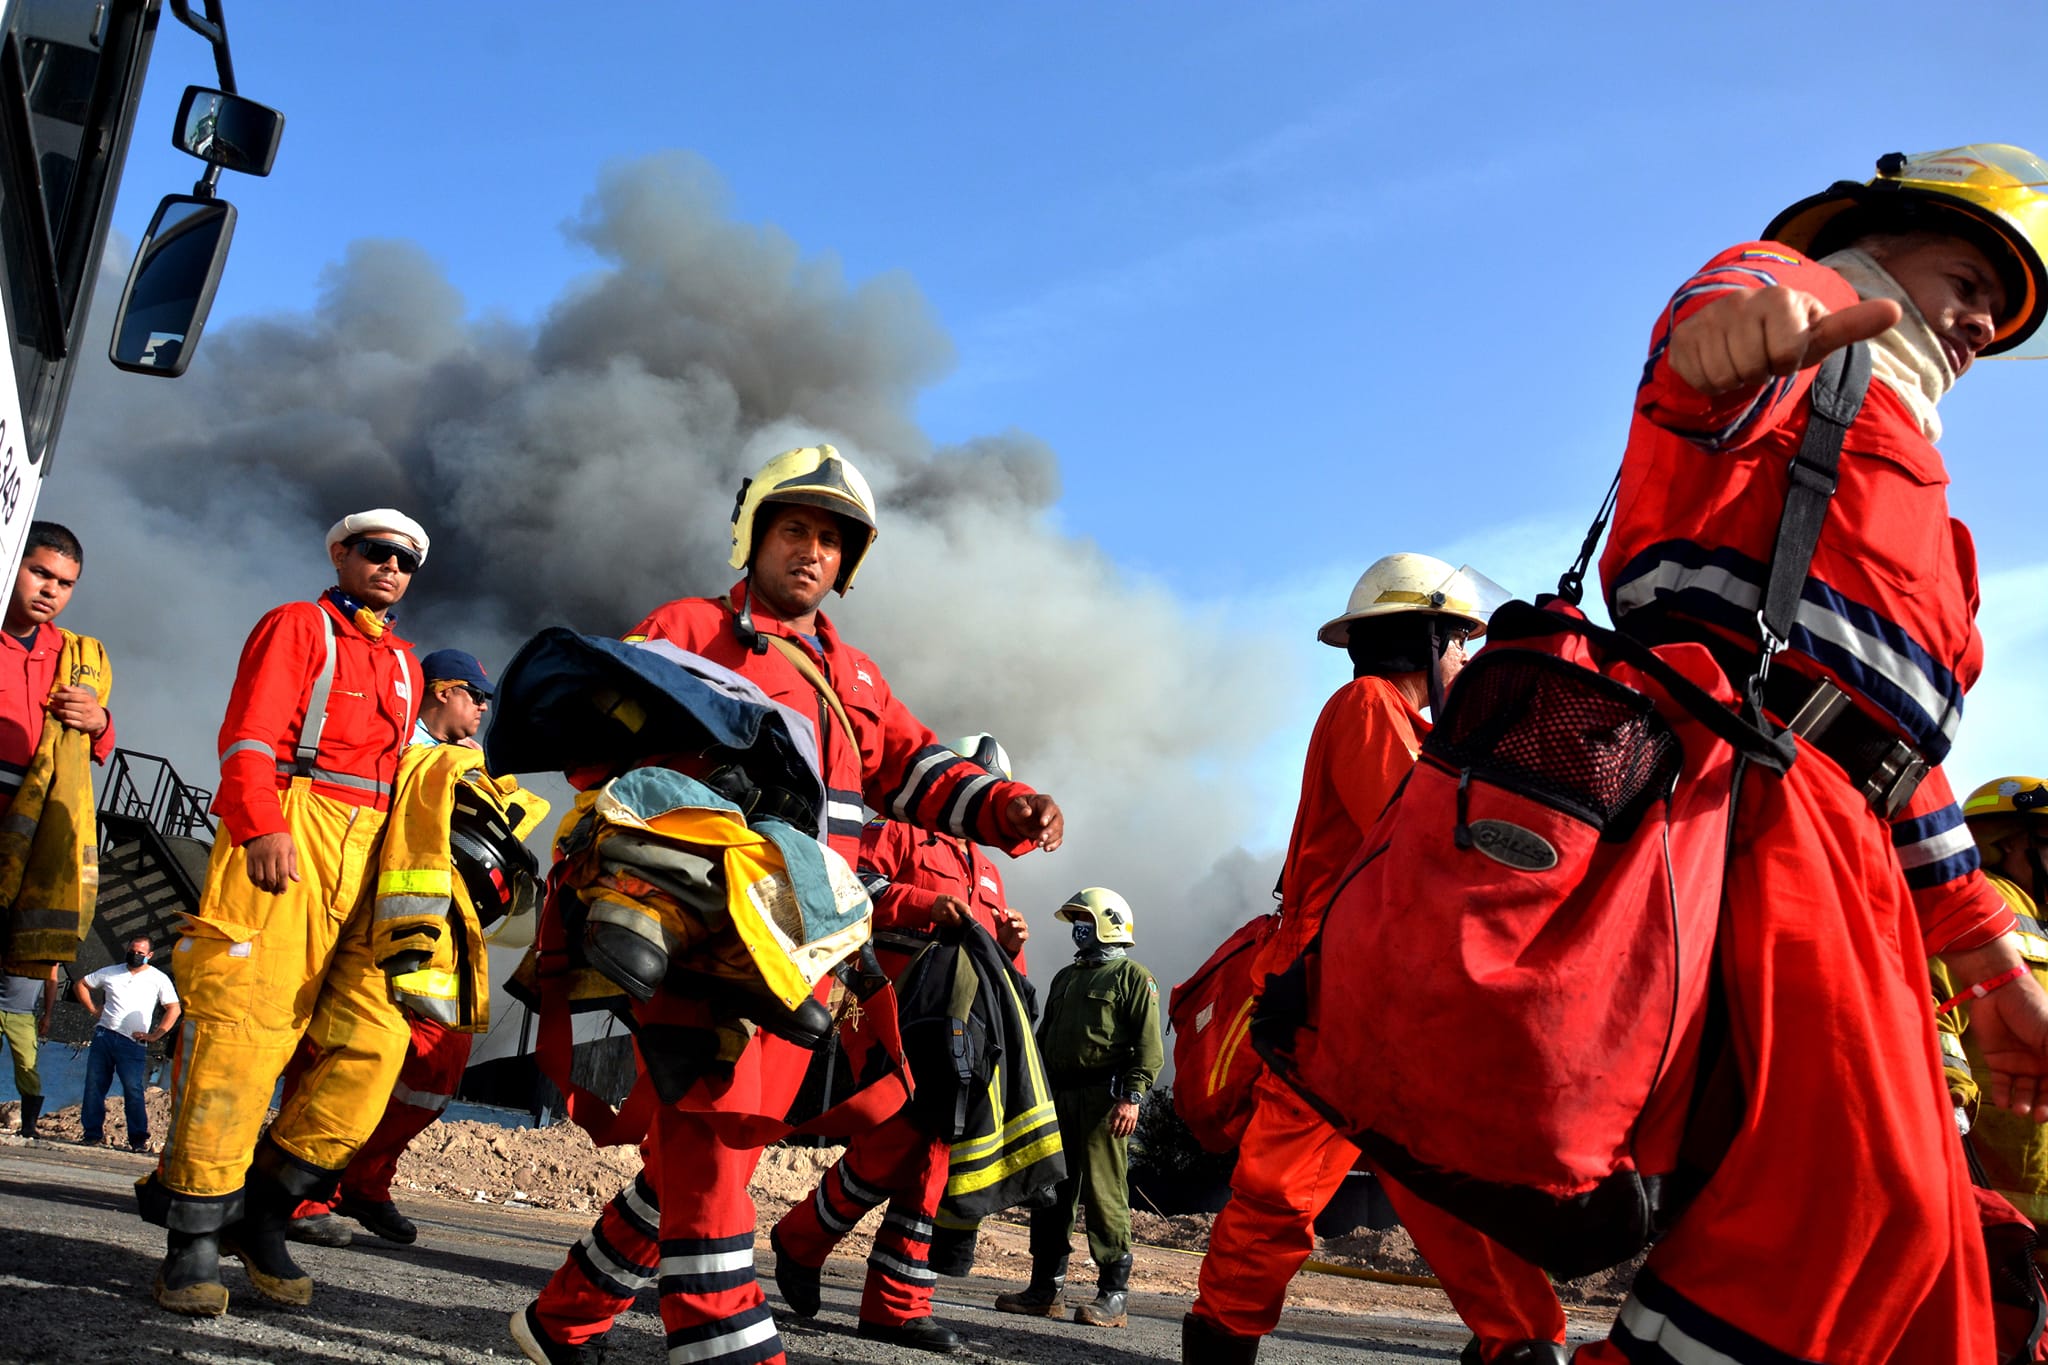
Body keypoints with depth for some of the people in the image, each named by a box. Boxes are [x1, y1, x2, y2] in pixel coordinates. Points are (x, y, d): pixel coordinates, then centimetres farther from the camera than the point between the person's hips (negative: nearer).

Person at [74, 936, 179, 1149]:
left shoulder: (158, 979, 5)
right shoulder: (111, 972, 15)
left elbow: (174, 1009, 1)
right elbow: (80, 985, 23)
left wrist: (155, 1035, -6)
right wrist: (93, 1010, 11)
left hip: (133, 1043, -4)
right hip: (104, 1035, 4)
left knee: (133, 1090, -10)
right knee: (94, 1085, 2)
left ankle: (139, 1139, -6)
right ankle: (92, 1134, 12)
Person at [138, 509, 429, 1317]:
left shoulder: (403, 665, 26)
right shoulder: (295, 626, 8)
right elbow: (249, 732, -4)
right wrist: (262, 826, -19)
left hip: (368, 850, 6)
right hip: (286, 837, -6)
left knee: (375, 1035, -5)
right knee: (244, 1024, -10)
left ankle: (264, 1208, 4)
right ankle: (195, 1234, -3)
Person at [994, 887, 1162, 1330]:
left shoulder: (1133, 977, 1)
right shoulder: (1066, 978, 25)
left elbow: (1149, 1047, -8)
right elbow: (1044, 1037, 28)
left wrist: (1131, 1096, -19)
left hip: (1102, 1098, -8)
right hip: (1057, 1098, 8)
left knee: (1103, 1195, -8)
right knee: (1051, 1193, 7)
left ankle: (1113, 1296, -4)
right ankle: (1045, 1289, 14)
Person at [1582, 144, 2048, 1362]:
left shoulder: (1903, 479, 39)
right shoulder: (1810, 309, 15)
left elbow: (1899, 738, 34)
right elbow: (1738, 297, -14)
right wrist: (1735, 329, -41)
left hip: (1843, 849, 10)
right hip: (1747, 777, -10)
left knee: (1920, 1228, 6)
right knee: (1854, 1186, -21)